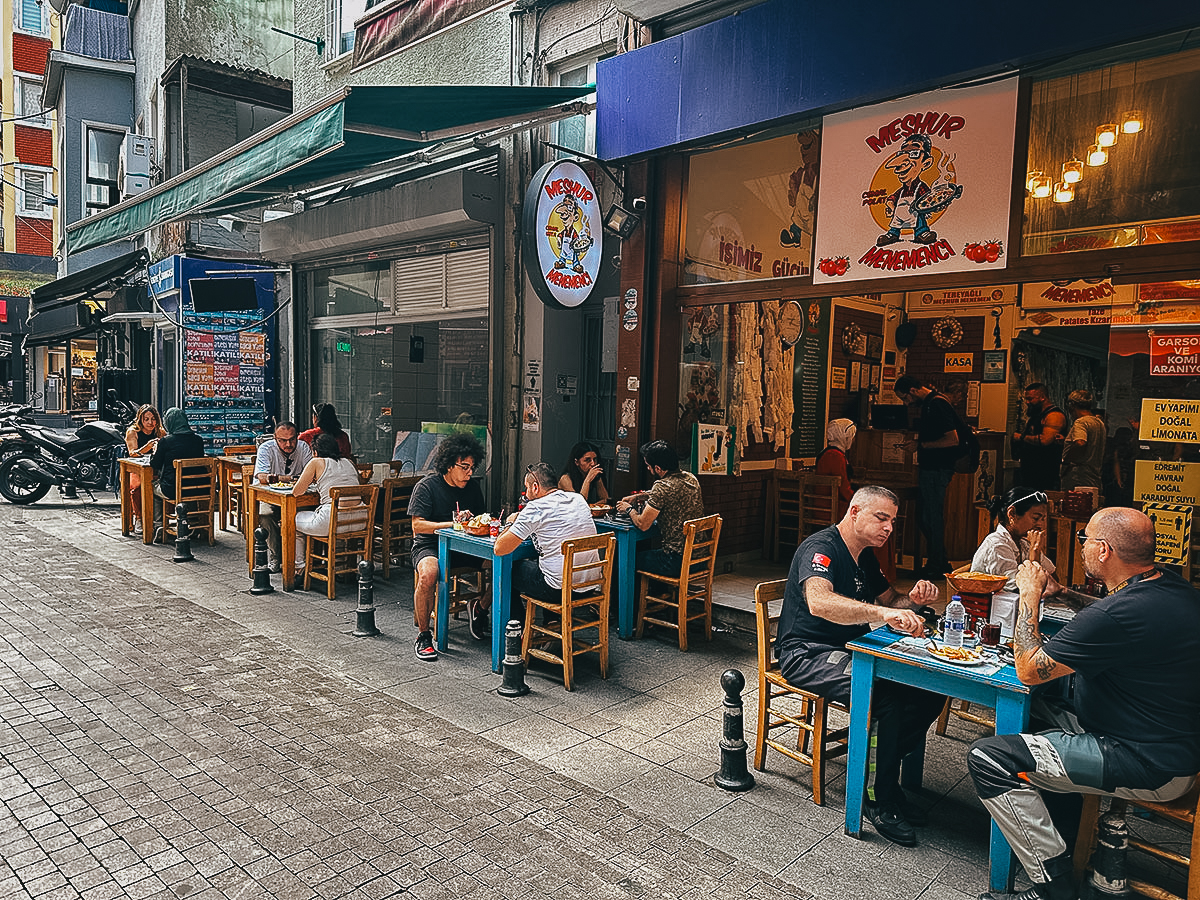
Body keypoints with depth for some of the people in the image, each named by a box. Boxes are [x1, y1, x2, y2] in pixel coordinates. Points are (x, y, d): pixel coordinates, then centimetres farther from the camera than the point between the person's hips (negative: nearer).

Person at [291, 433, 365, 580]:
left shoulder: (317, 462, 3)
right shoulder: (349, 462, 17)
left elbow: (296, 492, 5)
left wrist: (309, 482, 26)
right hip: (357, 522, 6)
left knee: (293, 519, 23)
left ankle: (299, 567, 29)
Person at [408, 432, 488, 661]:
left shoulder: (472, 487, 7)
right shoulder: (427, 486, -8)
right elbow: (418, 525, -14)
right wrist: (453, 524, -22)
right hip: (429, 545, -4)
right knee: (428, 574, -38)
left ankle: (479, 608, 6)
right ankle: (423, 635, -17)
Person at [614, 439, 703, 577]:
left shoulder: (663, 486, -21)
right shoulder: (690, 478, 5)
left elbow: (642, 524, -15)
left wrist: (629, 509, 4)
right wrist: (639, 496, 23)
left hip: (677, 561, -8)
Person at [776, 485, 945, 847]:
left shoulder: (865, 556, 12)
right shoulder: (821, 548, -17)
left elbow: (889, 599, 22)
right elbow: (819, 602, -37)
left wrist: (915, 598, -2)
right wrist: (883, 613, -49)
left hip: (849, 651, 9)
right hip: (807, 653, -9)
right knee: (886, 695, -31)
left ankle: (883, 768, 2)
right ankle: (880, 800, -13)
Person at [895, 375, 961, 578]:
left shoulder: (938, 405, -16)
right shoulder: (928, 404, 14)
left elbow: (952, 439, -22)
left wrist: (921, 445, -15)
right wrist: (916, 443, 10)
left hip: (937, 470, -10)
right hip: (929, 469, 10)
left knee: (933, 517, -3)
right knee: (923, 518, 14)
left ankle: (936, 567, 7)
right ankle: (940, 561, 23)